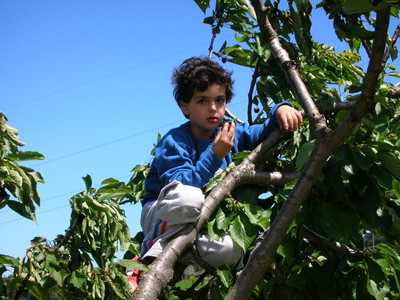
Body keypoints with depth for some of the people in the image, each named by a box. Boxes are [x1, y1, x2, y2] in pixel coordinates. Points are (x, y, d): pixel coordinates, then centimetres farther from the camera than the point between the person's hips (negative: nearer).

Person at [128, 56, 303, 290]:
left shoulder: (231, 135, 3)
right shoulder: (173, 143, -15)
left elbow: (267, 132, 12)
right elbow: (183, 186, -28)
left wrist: (281, 109, -10)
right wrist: (215, 155, -33)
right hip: (162, 216, -5)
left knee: (229, 251, -31)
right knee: (190, 197, -41)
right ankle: (154, 254, -22)